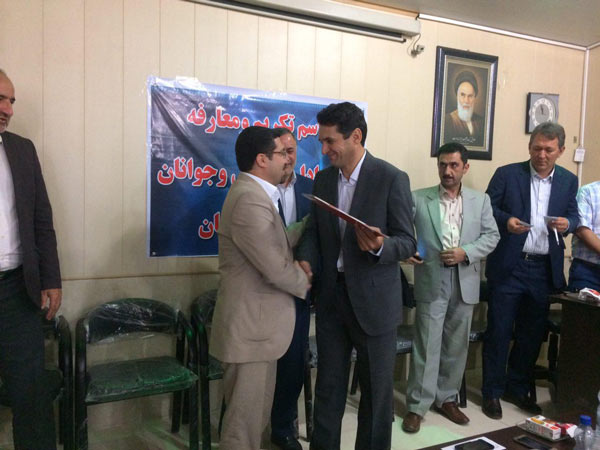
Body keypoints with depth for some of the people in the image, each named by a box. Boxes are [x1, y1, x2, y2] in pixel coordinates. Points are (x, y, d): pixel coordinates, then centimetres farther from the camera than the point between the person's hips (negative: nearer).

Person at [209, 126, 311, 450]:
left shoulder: (254, 193, 12)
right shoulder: (250, 199, -23)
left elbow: (280, 244, 12)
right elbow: (276, 268, -23)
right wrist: (305, 283, -4)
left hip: (257, 320, 10)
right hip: (250, 324, -10)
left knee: (255, 410, 22)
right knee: (246, 414, 5)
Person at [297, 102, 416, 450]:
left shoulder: (392, 179, -11)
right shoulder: (323, 180, 6)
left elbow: (408, 243, -11)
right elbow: (314, 231, 11)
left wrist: (380, 246, -31)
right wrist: (306, 260, -9)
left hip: (374, 301, -4)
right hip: (331, 297, 5)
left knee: (377, 391, 11)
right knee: (328, 388, 15)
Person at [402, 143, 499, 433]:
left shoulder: (481, 200, 8)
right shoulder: (418, 198, 1)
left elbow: (492, 236, 5)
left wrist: (466, 253, -10)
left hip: (465, 282, 3)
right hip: (432, 281, -3)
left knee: (456, 346, 12)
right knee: (426, 345, -1)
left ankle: (446, 398, 28)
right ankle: (417, 406, 9)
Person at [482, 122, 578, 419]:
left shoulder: (568, 181, 8)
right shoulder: (507, 174, -3)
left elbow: (573, 216, 13)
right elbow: (487, 208, -1)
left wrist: (567, 223, -10)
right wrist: (506, 220, -20)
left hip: (545, 269, 4)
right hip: (508, 266, -3)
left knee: (532, 333, 12)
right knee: (499, 330, 3)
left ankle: (518, 388, 29)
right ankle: (492, 392, 17)